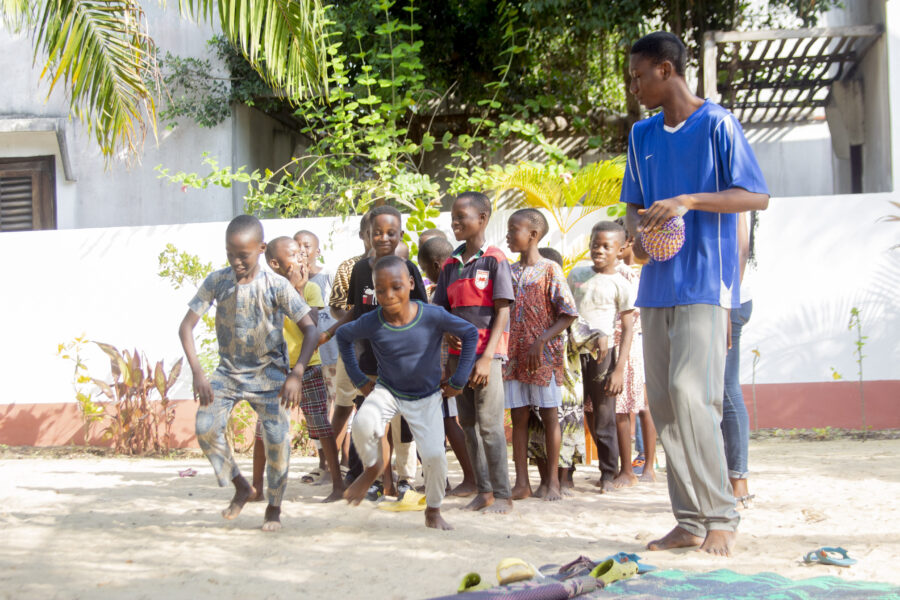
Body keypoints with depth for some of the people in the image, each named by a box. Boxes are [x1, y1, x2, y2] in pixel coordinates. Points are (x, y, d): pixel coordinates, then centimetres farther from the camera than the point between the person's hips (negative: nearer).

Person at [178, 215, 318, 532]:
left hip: (269, 372, -2)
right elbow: (186, 326, -4)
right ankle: (241, 487, 9)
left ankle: (274, 507, 10)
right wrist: (197, 373, -16)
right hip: (229, 371, 2)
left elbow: (309, 329, -11)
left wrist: (296, 375, -22)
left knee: (277, 438, -13)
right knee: (206, 427, -16)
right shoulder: (217, 281, -7)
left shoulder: (277, 285, -13)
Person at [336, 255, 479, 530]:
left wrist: (458, 380, -5)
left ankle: (433, 511, 13)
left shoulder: (433, 316, -21)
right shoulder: (371, 322, -16)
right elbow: (343, 336, 5)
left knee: (435, 455, -16)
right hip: (387, 391, 0)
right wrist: (359, 379, 3)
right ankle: (372, 468, 2)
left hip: (426, 399, 0)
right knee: (363, 423, -31)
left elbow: (470, 334, -7)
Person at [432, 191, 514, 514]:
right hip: (458, 352, 6)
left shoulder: (494, 259, -4)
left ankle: (502, 494, 0)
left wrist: (487, 357, -15)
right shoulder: (451, 265, 12)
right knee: (468, 424, 7)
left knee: (490, 424, -7)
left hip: (486, 353, -6)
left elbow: (502, 312, -8)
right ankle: (483, 491, 13)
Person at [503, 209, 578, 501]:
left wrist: (541, 342, -17)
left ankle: (552, 481, 10)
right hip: (514, 354, 5)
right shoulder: (509, 272, 10)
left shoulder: (550, 270, -5)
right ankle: (522, 482, 11)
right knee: (518, 418, 6)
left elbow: (568, 314, -9)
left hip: (544, 355, -5)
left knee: (549, 416, 2)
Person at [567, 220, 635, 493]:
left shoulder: (621, 285, -2)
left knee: (603, 417, 1)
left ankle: (608, 473, 13)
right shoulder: (577, 274, 10)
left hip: (602, 352, -3)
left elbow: (628, 329, -4)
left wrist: (619, 369, -11)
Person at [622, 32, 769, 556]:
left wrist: (688, 201, -19)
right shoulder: (642, 135, 16)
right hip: (657, 285, 7)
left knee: (690, 392, -17)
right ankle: (690, 522, 10)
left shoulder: (717, 124, -4)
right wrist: (639, 230, -4)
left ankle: (721, 517, -6)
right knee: (663, 403, 4)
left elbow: (757, 197, -8)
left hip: (704, 283, -7)